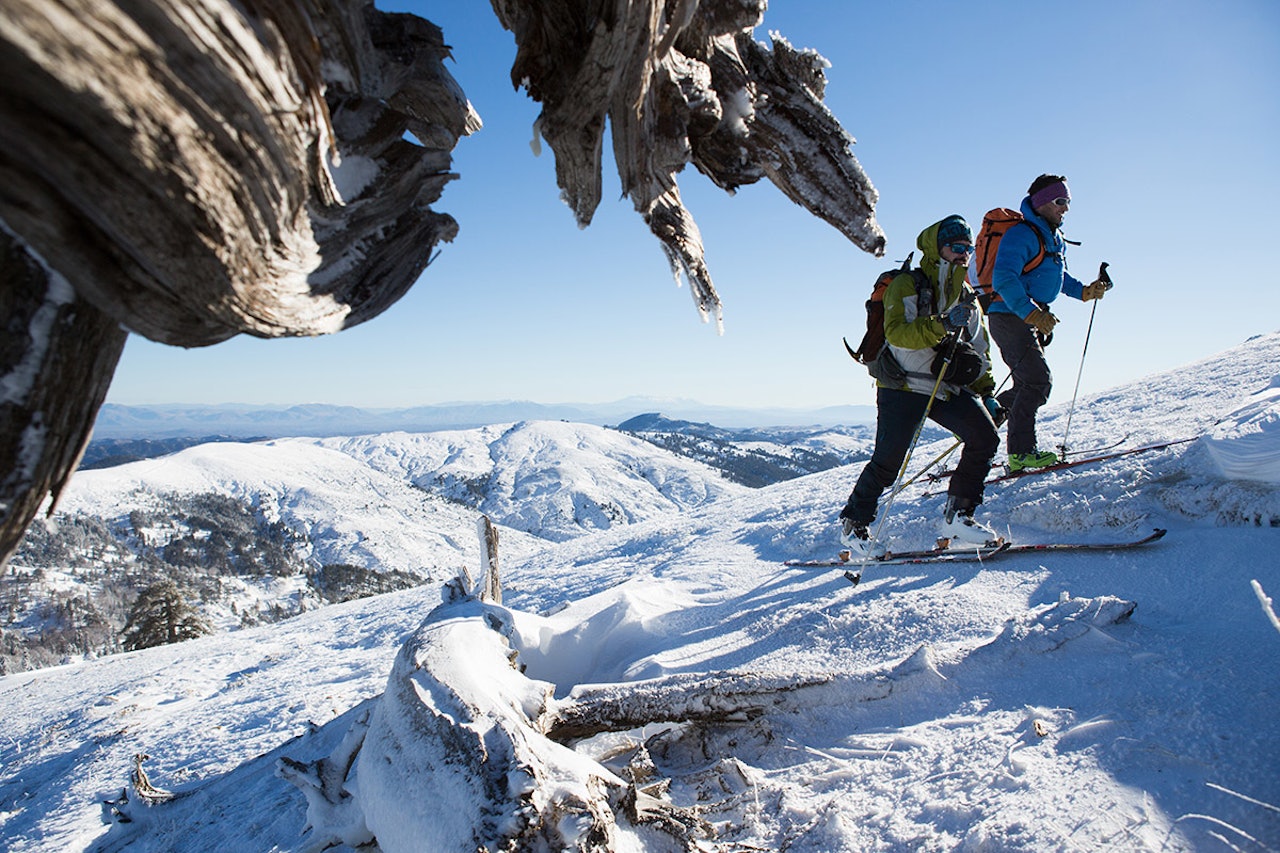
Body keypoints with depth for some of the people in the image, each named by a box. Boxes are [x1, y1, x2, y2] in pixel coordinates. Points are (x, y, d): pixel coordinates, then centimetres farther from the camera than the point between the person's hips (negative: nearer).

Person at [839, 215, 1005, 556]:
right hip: (903, 385, -6)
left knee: (985, 435, -14)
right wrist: (943, 324, -32)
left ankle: (957, 515, -5)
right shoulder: (907, 285, -3)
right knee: (888, 460, -9)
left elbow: (979, 352, 23)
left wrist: (986, 394, 14)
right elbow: (895, 331, -20)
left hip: (947, 387, 6)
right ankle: (853, 523, 11)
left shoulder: (965, 297, 18)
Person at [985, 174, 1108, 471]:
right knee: (1038, 380, -14)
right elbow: (1004, 279, -25)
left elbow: (1059, 277, 32)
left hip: (1031, 319, 10)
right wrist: (1032, 312, -34)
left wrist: (1084, 291, 15)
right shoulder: (1021, 235, -14)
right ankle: (1021, 450, -12)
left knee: (1028, 383, 11)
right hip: (1009, 317, -10)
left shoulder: (1055, 240, 17)